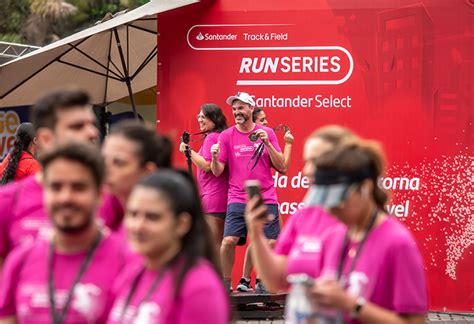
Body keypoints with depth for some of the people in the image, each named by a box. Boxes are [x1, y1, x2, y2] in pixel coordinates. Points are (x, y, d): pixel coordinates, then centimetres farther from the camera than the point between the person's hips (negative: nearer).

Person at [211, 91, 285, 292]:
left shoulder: (267, 133, 8)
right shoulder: (226, 136, 6)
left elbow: (281, 167, 4)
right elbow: (217, 171, 4)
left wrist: (267, 143, -8)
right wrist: (215, 157, -17)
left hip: (266, 199, 1)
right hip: (238, 199, -1)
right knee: (229, 240, -15)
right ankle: (225, 283, 0)